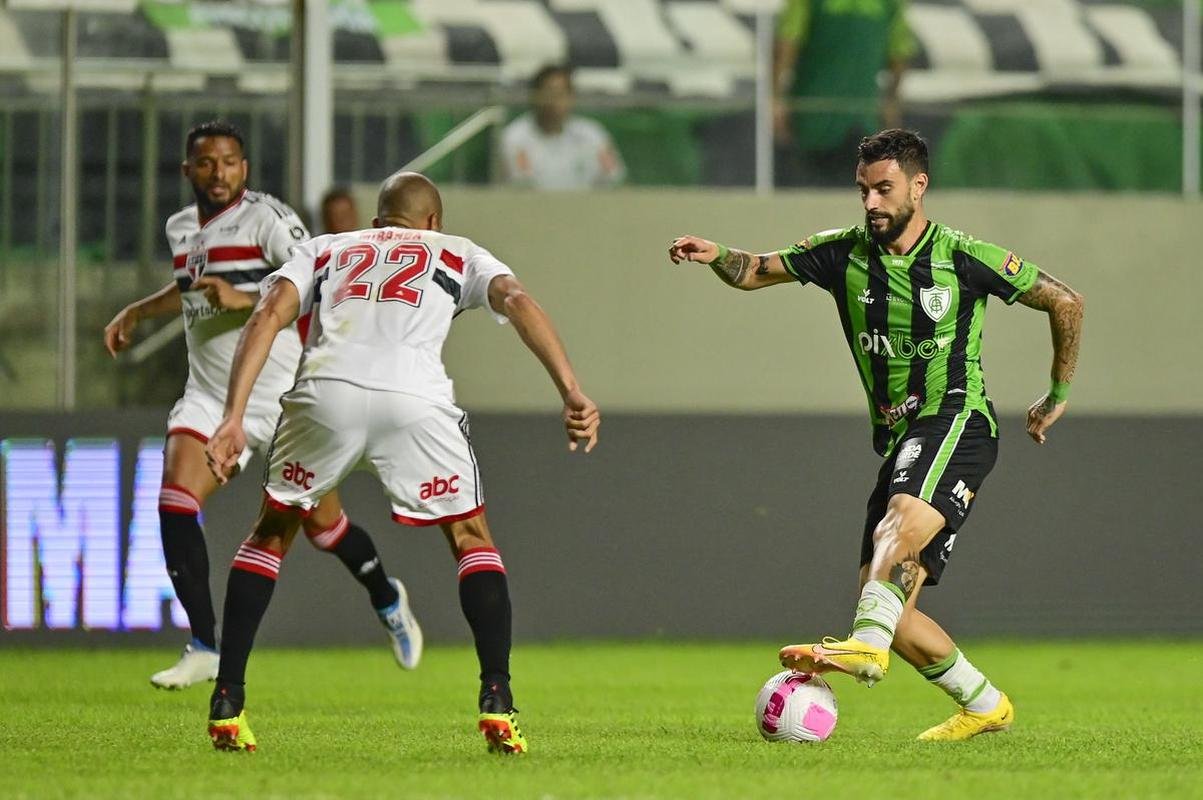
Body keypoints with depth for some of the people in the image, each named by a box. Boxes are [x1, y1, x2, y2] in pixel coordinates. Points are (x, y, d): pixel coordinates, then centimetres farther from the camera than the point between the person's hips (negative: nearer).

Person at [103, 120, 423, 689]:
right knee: (175, 500, -16)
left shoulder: (266, 217, -12)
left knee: (320, 522, 4)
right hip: (209, 396, 5)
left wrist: (245, 300, -28)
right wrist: (136, 312, 24)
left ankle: (387, 600, 36)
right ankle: (203, 648, -11)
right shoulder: (182, 227, 10)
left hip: (281, 396, -5)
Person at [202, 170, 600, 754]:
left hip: (325, 391, 1)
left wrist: (234, 417, 6)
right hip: (414, 400, -1)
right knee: (471, 541, 18)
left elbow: (268, 315, 14)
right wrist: (573, 395, 0)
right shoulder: (457, 253, 30)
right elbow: (517, 302, 9)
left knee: (270, 533, 24)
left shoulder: (325, 250, 32)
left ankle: (227, 706, 17)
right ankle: (497, 702, 3)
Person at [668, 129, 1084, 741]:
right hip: (897, 439, 6)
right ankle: (983, 704, 14)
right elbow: (756, 271, 14)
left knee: (901, 521, -37)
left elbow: (1065, 303, 5)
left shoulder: (963, 257, -4)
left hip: (957, 421, -6)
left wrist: (1057, 395, 10)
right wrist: (717, 256, -9)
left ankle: (865, 647, -56)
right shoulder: (845, 253, 8)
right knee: (889, 608, -2)